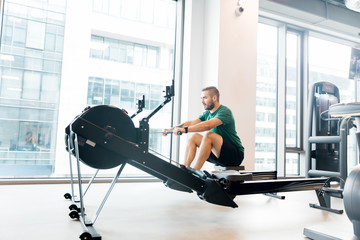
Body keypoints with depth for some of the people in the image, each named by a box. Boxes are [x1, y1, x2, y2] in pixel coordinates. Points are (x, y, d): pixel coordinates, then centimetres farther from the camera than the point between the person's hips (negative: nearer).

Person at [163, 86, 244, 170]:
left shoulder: (224, 111, -16)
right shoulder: (207, 113, 10)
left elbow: (208, 125, -33)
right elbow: (191, 123, 2)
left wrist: (185, 129, -40)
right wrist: (172, 129, -10)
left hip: (236, 154, -8)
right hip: (220, 153, 8)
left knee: (208, 135, -30)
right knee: (194, 137, -1)